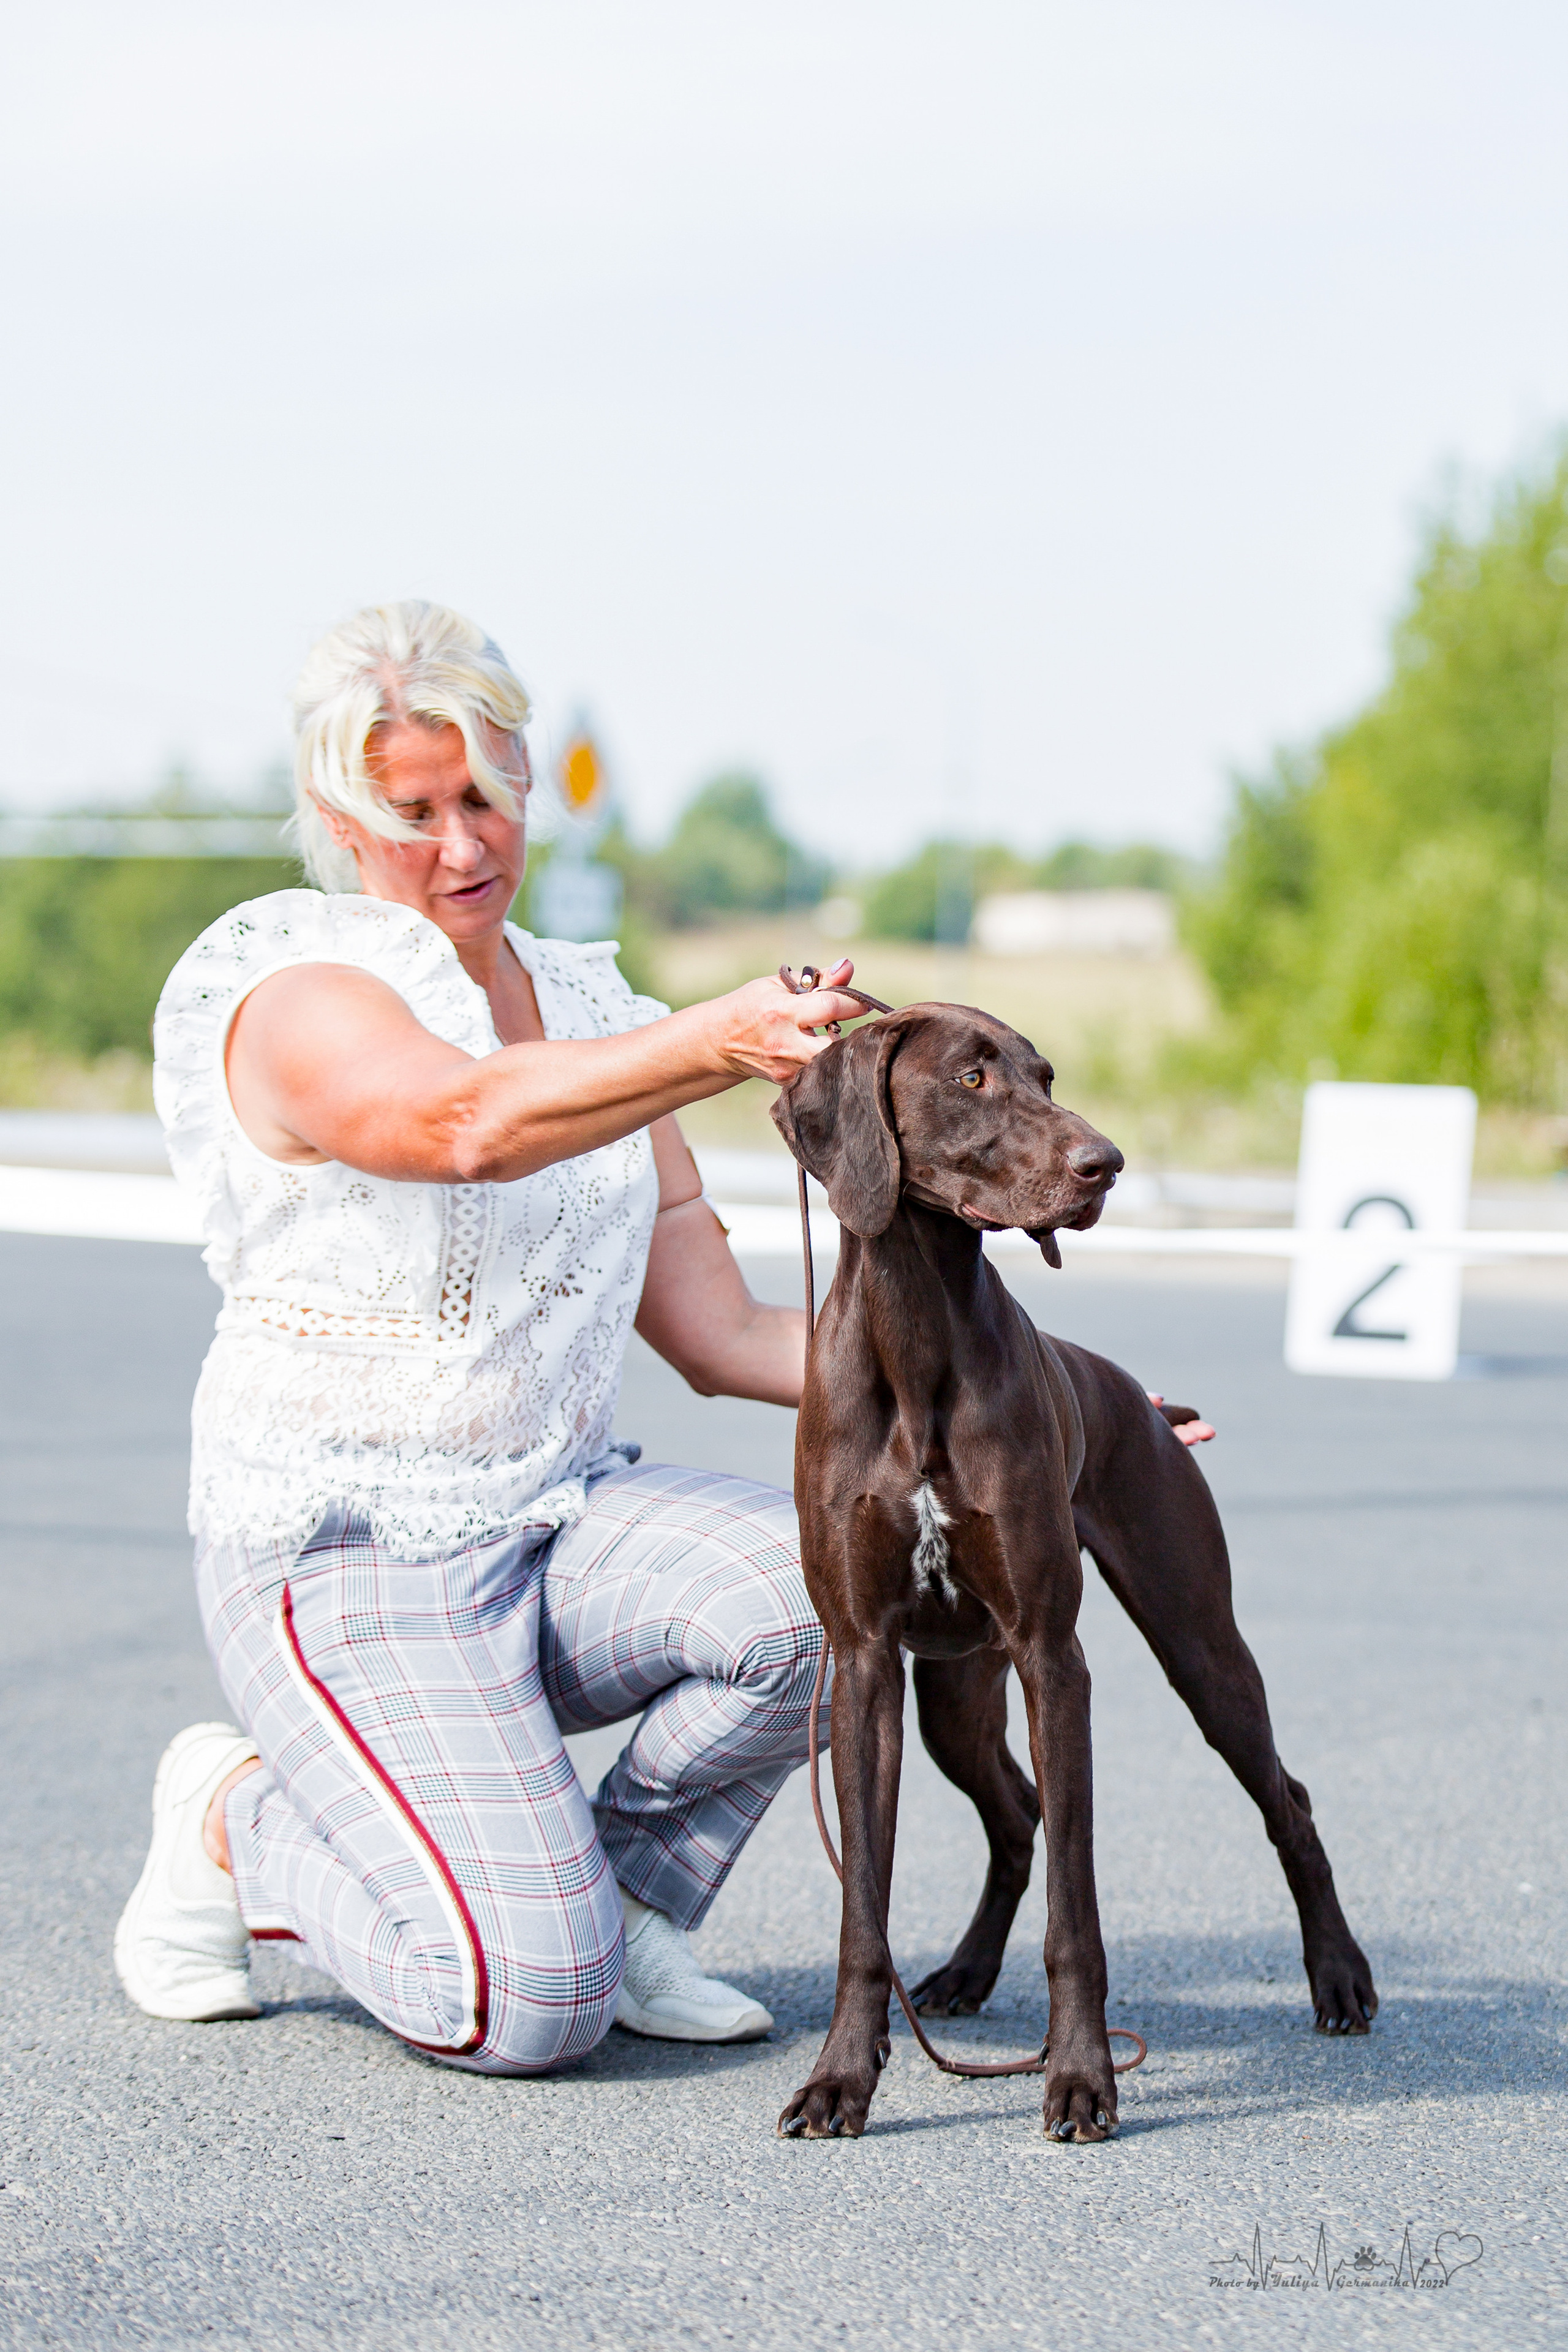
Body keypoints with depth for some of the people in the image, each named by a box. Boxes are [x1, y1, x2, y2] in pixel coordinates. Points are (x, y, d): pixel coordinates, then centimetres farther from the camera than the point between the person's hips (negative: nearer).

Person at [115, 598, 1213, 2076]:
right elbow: (465, 1123, -35)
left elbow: (723, 1334, 8)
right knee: (529, 2003, -20)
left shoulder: (587, 1012, 10)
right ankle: (235, 1820, 9)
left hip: (561, 1522, 6)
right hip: (346, 1565, -6)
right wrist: (721, 1045, -50)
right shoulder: (296, 996, -11)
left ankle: (623, 1896, 1)